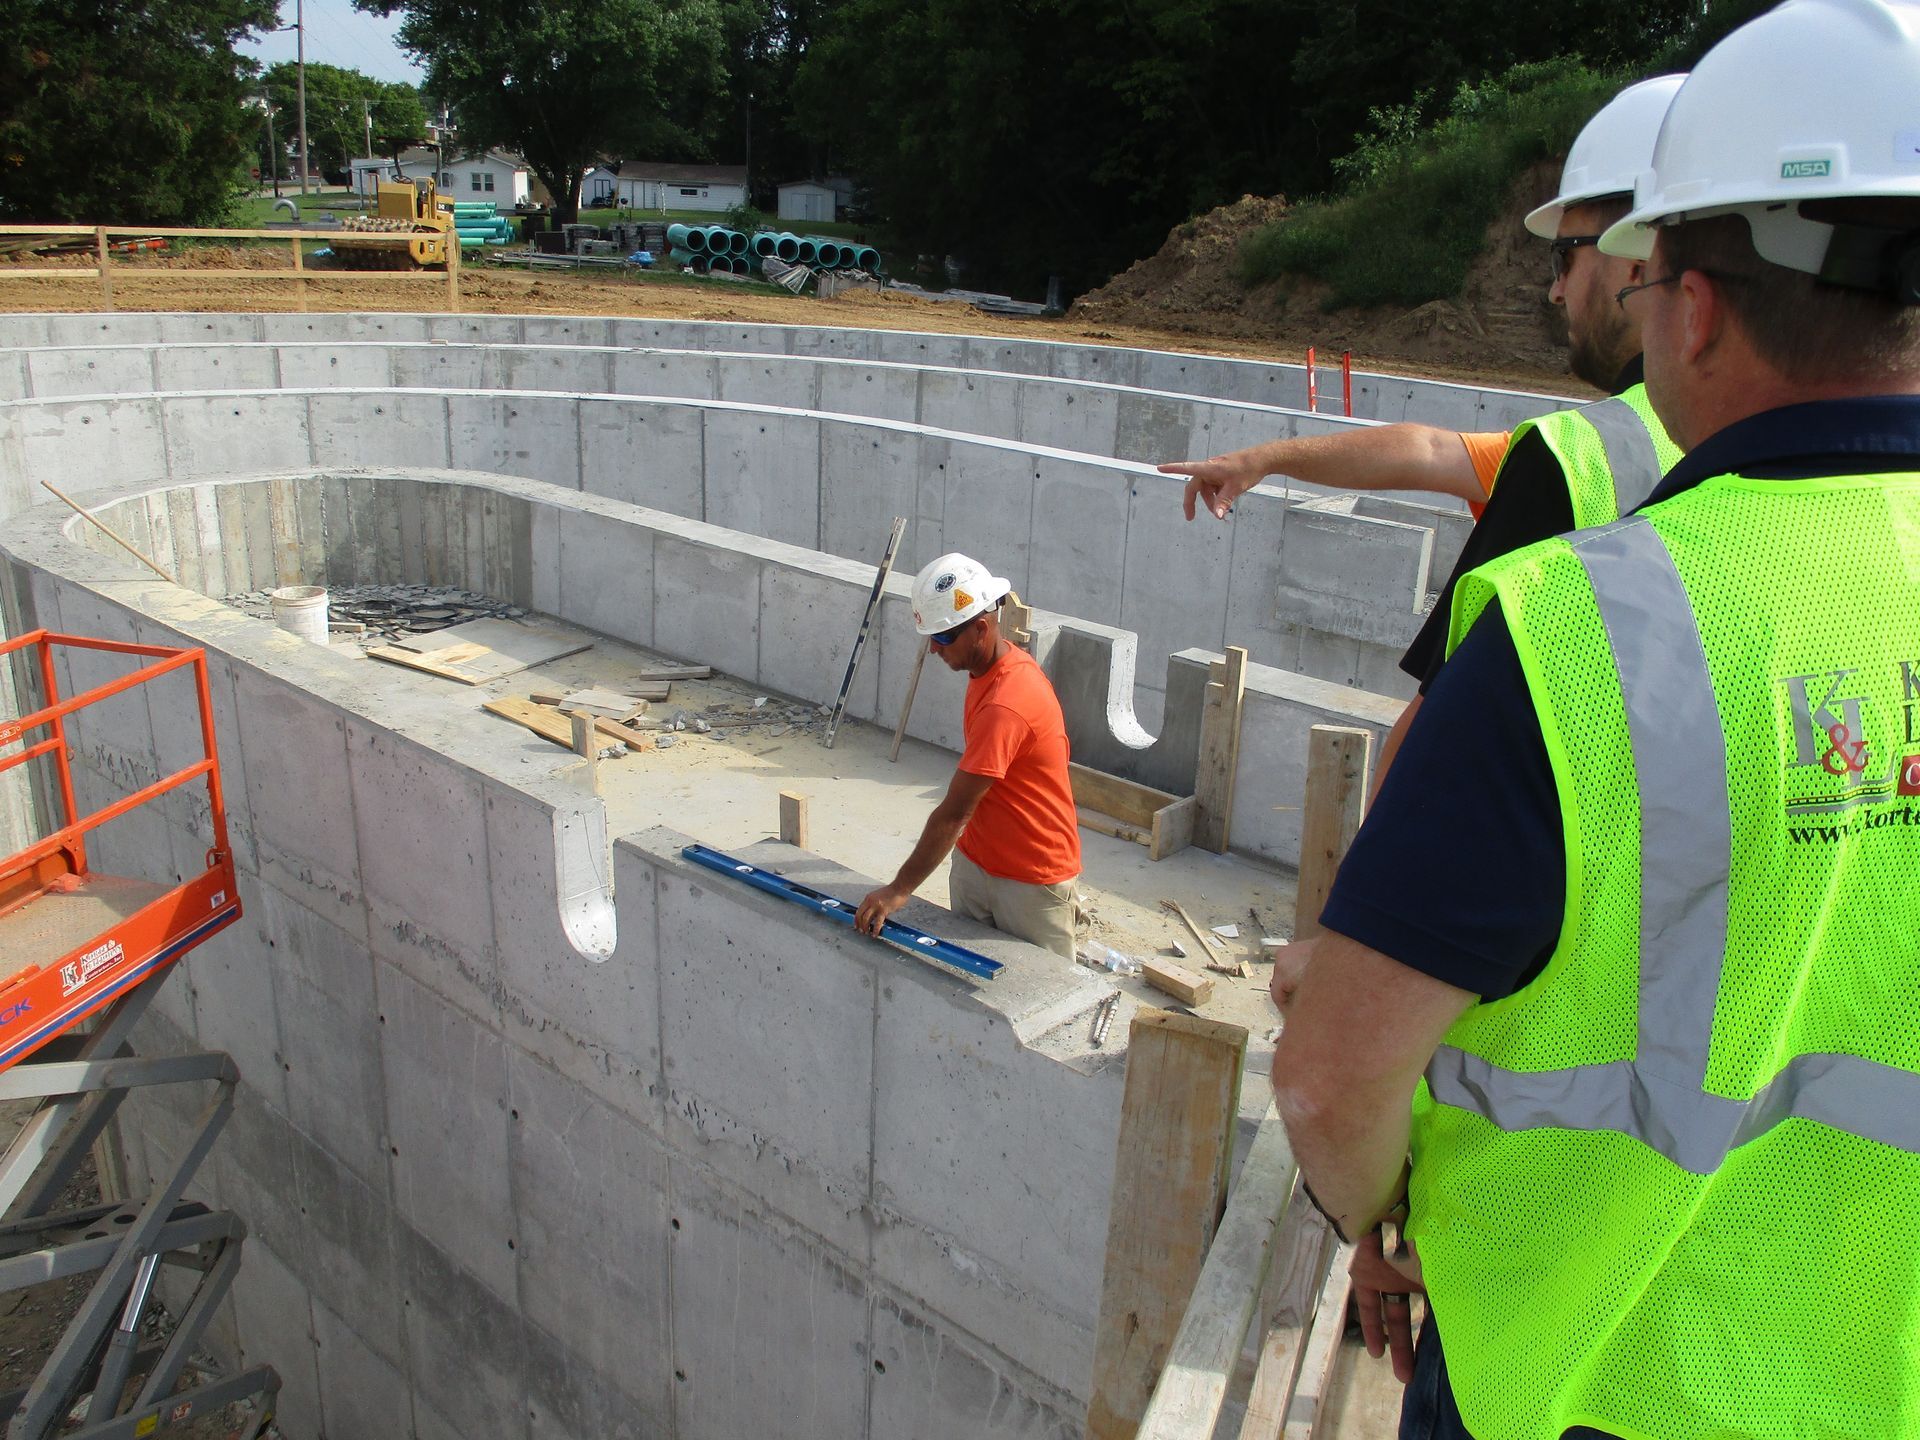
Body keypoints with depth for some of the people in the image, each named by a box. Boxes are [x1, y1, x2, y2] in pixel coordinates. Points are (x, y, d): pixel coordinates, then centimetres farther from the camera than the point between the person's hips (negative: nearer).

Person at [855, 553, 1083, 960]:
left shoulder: (1006, 706, -31)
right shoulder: (992, 666, 0)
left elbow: (953, 813, -27)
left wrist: (900, 889, -20)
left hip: (1032, 881, -9)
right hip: (975, 861, 9)